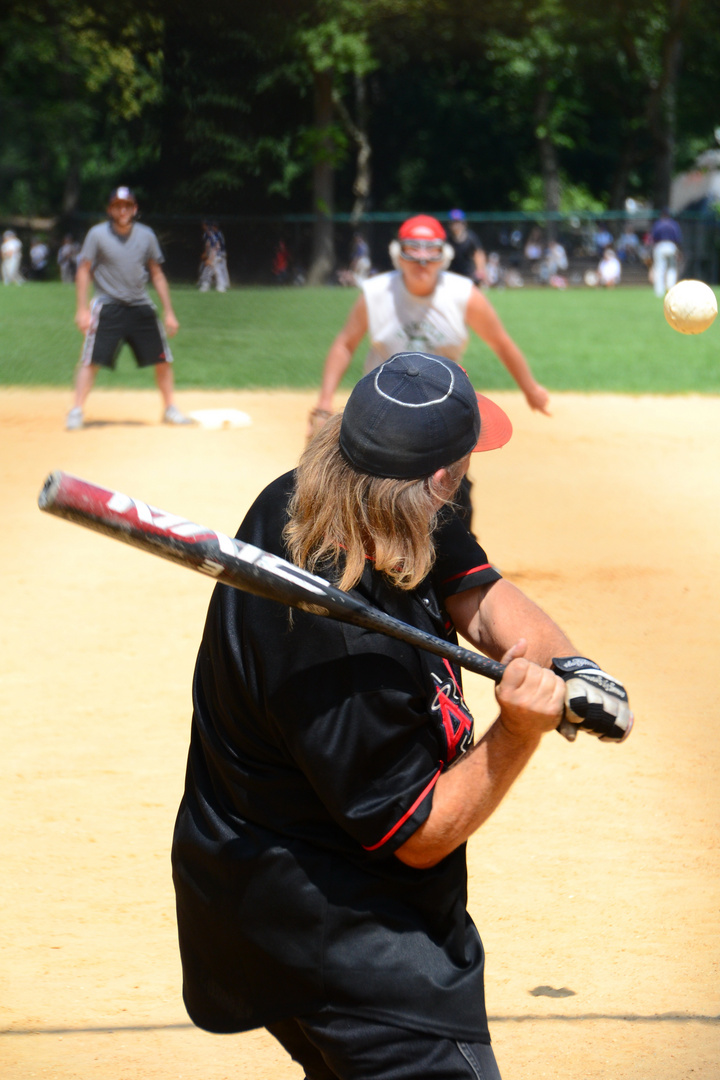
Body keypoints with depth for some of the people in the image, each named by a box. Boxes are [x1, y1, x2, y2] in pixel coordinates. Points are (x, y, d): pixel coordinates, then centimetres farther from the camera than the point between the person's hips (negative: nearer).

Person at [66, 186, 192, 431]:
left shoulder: (146, 236, 5)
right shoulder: (98, 235, -4)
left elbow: (157, 274, 10)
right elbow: (83, 271, -3)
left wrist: (168, 312, 7)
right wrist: (82, 309, -11)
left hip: (141, 307, 3)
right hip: (108, 307, -3)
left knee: (162, 360, 2)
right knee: (91, 360, -12)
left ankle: (170, 409, 17)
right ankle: (76, 411, -5)